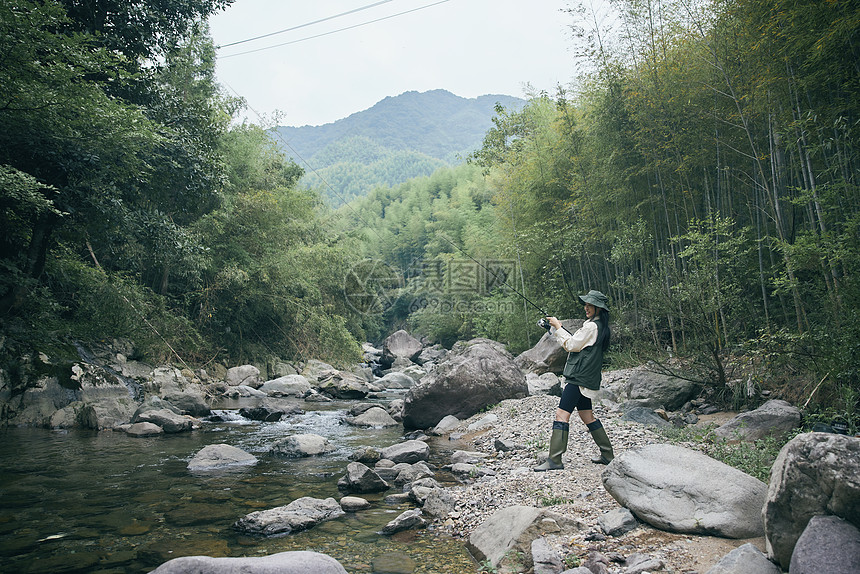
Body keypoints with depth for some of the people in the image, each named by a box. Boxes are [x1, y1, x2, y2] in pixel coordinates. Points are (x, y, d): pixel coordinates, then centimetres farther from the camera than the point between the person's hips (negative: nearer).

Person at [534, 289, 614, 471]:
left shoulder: (592, 327, -13)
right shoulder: (600, 327, 18)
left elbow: (572, 345, -13)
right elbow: (575, 344, 19)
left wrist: (558, 327, -5)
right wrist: (556, 329, 11)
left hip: (580, 378, -11)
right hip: (585, 378, 11)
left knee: (562, 414, -12)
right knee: (587, 416, 16)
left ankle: (554, 460, -13)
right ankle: (607, 454, 22)